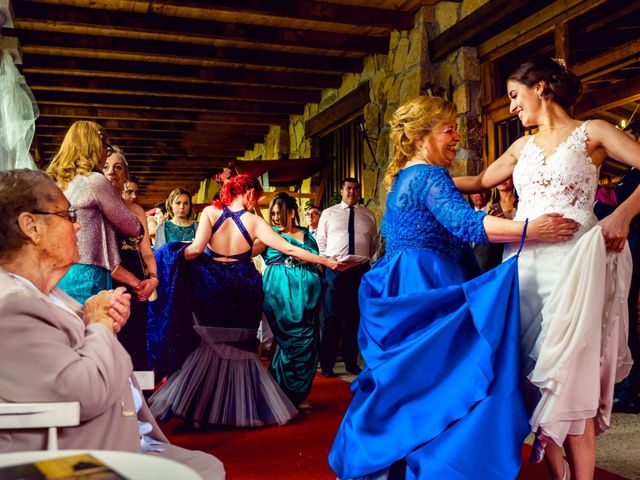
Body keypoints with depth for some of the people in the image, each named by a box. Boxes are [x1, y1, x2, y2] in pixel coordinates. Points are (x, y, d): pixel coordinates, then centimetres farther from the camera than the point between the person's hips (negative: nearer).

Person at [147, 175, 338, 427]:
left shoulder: (210, 212, -4)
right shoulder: (253, 221, -5)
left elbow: (196, 249, -14)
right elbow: (289, 249, -8)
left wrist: (173, 257, 3)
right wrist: (328, 262, -2)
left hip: (211, 286, 1)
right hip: (242, 290, 0)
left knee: (209, 347, 12)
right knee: (240, 348, 13)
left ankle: (198, 410, 14)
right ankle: (238, 411, 21)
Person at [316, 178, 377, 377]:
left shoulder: (368, 215, 12)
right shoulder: (329, 213, 9)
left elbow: (374, 242, 17)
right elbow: (320, 240, 10)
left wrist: (366, 258, 5)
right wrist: (326, 260, -2)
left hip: (360, 269, 2)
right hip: (335, 269, -2)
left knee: (354, 316, 8)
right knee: (331, 317, -3)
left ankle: (351, 362, 17)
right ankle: (327, 364, 3)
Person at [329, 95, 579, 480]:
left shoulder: (400, 178, 18)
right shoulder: (429, 175, -13)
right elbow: (465, 223, -26)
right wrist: (530, 229, -32)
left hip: (399, 287, 10)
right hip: (428, 288, -10)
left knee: (404, 379, 16)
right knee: (439, 377, -7)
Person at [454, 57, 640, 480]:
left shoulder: (591, 132, 3)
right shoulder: (523, 147, 19)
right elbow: (481, 181, 27)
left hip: (572, 259, -5)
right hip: (524, 262, 5)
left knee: (570, 374, -7)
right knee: (535, 370, 5)